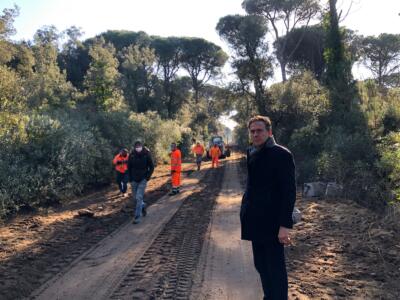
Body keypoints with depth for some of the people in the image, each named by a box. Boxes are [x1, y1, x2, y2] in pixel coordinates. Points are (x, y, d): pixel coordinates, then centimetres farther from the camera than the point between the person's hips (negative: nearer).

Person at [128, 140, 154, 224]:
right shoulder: (132, 155, -6)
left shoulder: (146, 155, -11)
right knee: (135, 197, 13)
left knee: (139, 197, -9)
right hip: (134, 179, 3)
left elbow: (152, 167, -2)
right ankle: (143, 205, 43)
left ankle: (137, 217, -1)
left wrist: (148, 177, -10)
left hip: (143, 179, -3)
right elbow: (129, 167, 6)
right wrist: (130, 178, 1)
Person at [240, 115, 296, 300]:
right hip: (256, 222, 7)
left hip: (271, 222, -7)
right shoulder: (251, 154, 9)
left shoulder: (281, 155, -12)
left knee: (275, 269, 3)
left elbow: (289, 192, -15)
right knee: (261, 266, 17)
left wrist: (285, 225, -19)